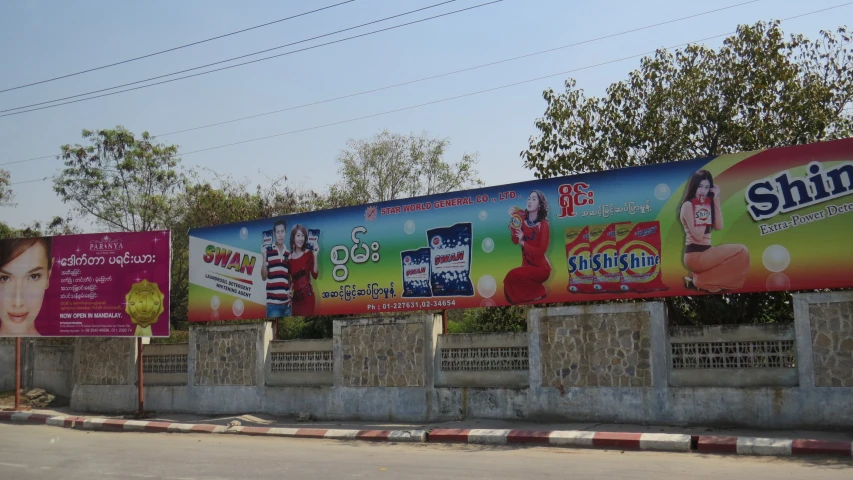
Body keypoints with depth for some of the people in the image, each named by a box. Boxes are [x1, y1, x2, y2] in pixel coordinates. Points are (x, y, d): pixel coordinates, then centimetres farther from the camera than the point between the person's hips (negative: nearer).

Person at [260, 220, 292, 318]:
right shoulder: (267, 251, 0)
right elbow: (264, 277, -2)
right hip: (273, 302, -5)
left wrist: (291, 290, 5)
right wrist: (264, 259, -14)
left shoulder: (288, 254, 13)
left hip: (287, 302, 5)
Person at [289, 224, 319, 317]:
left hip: (308, 296, -4)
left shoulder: (309, 253, -1)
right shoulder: (289, 257, 9)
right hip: (295, 297, 4)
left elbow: (315, 275, -10)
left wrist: (315, 255, -15)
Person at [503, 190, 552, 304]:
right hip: (527, 265, 5)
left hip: (540, 267, -5)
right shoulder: (522, 219, 3)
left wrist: (523, 242, -26)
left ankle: (537, 292, -3)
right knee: (509, 280, -19)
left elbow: (541, 251, -16)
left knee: (513, 275, -26)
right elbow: (515, 241, -6)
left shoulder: (543, 225, -12)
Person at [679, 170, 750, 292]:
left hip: (705, 252, 8)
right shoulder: (688, 205, -10)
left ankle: (698, 277, 6)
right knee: (741, 251, -13)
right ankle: (700, 280, -8)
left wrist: (716, 200, -1)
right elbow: (698, 236, -16)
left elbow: (719, 226, 2)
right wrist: (705, 212, -9)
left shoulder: (707, 204, 14)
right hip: (695, 255, -8)